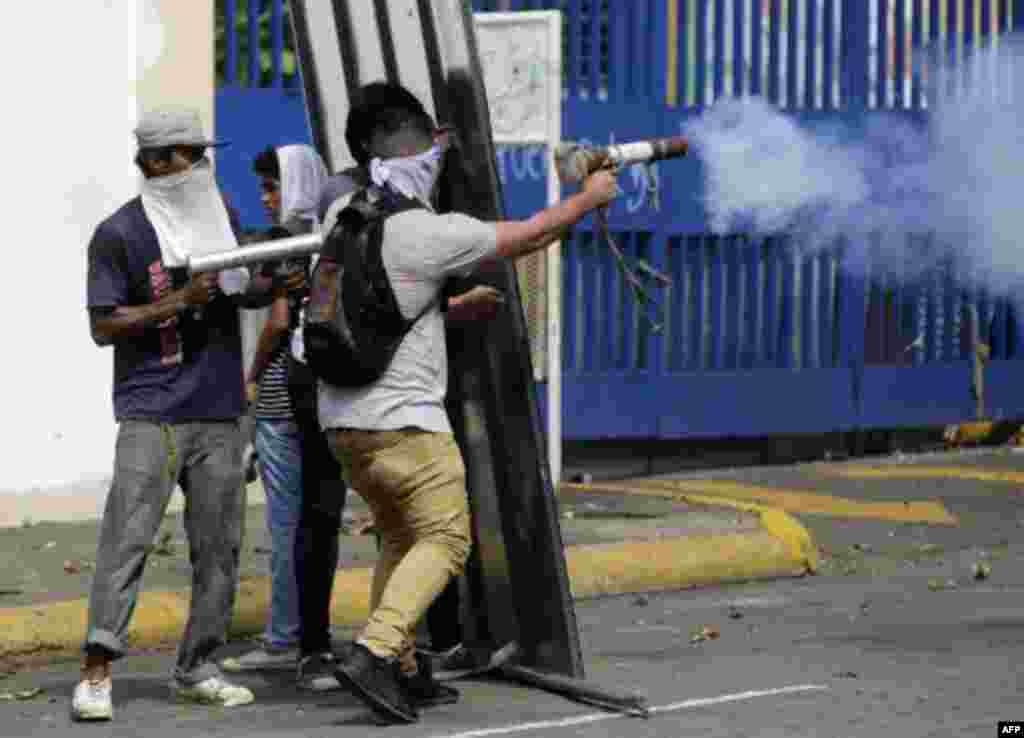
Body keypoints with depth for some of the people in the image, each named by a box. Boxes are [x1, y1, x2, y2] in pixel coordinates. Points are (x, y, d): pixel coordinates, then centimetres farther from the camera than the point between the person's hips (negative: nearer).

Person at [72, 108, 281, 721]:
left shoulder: (220, 216, 12)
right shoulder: (120, 235, -6)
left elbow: (242, 291, 23)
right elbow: (103, 327, -8)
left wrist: (276, 285, 0)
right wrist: (180, 301, -17)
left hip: (219, 413, 6)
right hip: (152, 413, -5)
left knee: (219, 544, 4)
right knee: (128, 537, -12)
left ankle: (198, 669, 12)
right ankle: (97, 671, -12)